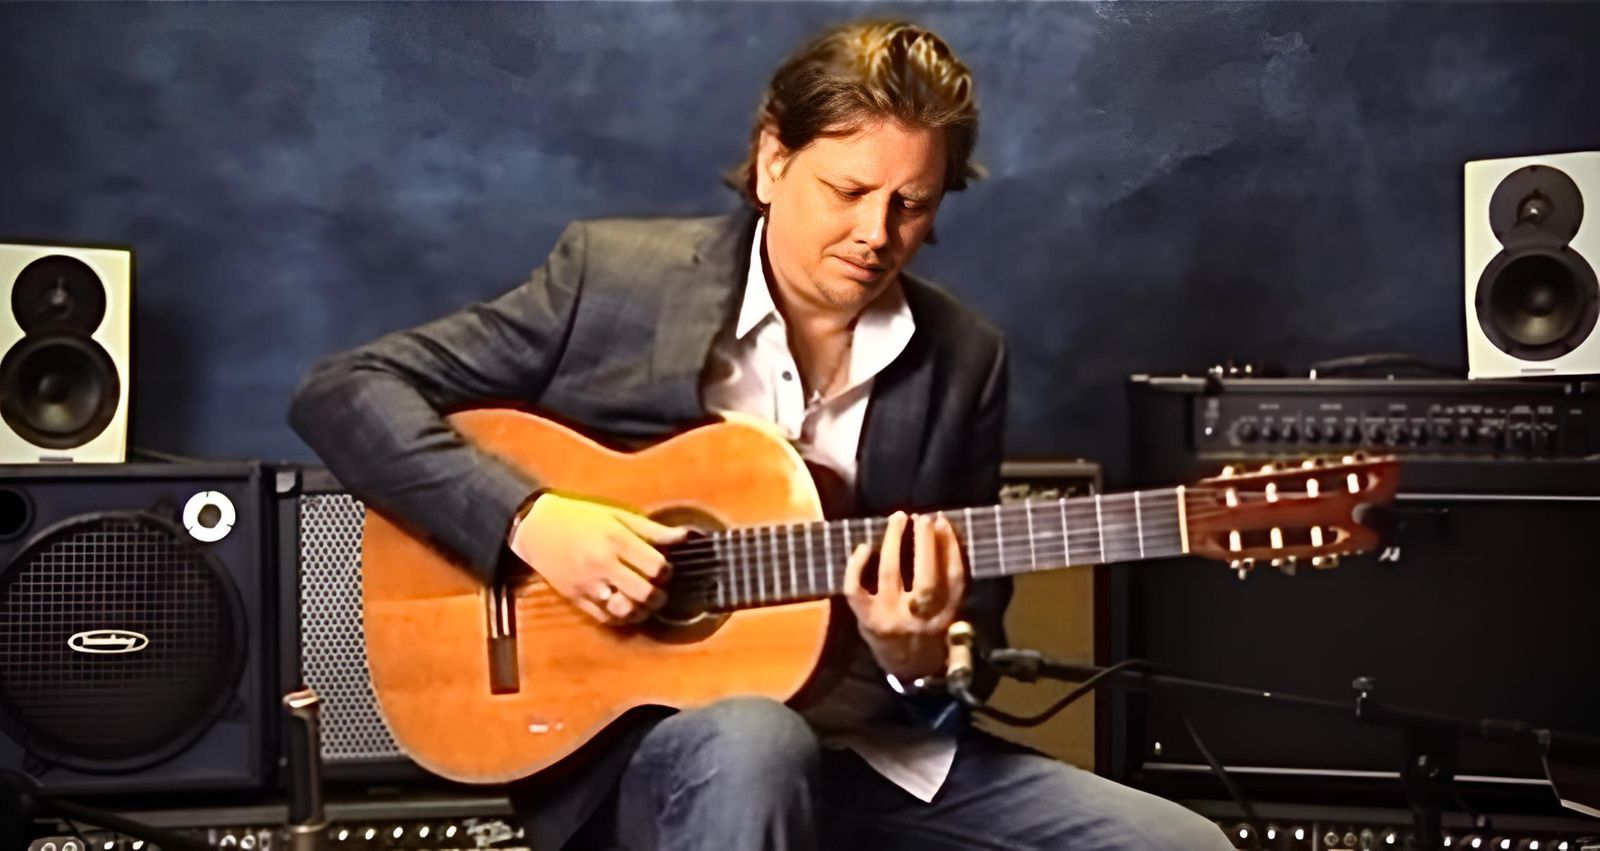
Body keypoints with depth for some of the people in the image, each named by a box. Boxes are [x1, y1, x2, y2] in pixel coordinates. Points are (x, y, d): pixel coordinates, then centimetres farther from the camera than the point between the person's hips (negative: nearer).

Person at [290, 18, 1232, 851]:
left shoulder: (963, 359, 6)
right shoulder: (613, 274, -3)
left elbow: (972, 631, 11)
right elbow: (342, 392, -5)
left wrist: (920, 656, -14)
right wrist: (527, 520, -19)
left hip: (875, 747, 4)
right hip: (637, 738, -4)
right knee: (752, 739, -40)